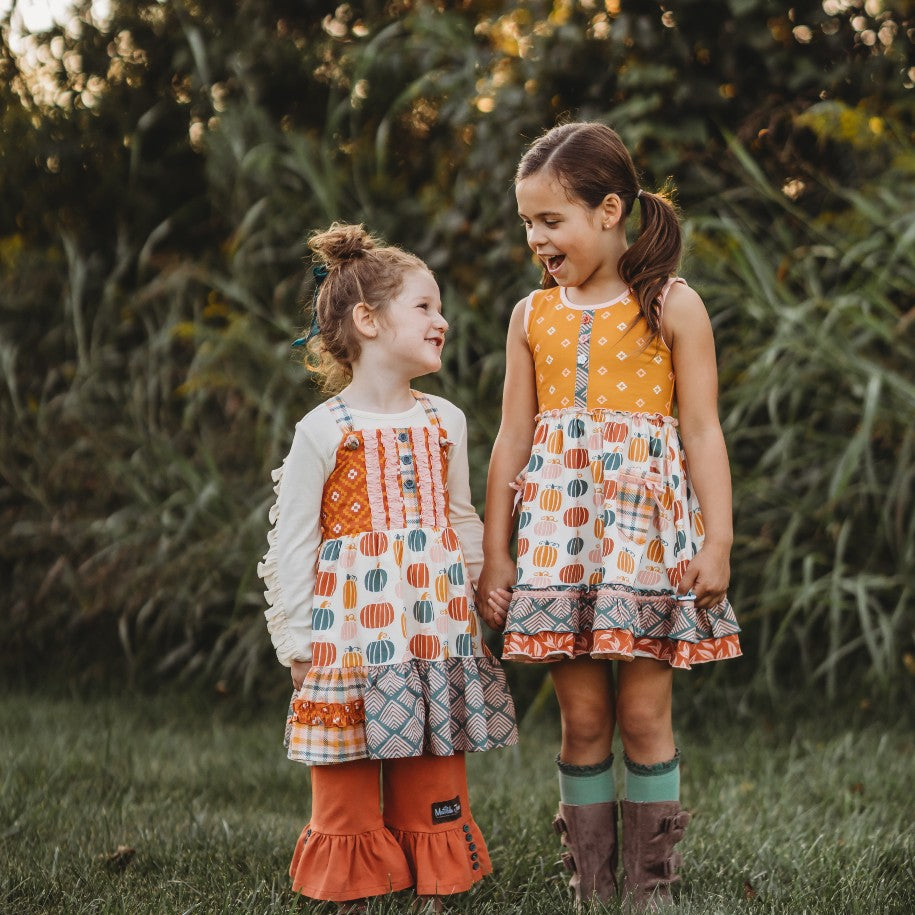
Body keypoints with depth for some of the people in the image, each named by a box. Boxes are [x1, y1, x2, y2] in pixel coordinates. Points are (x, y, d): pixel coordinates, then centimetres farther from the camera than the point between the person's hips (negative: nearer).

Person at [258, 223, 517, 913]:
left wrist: (473, 607, 14)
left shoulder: (444, 421, 9)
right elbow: (292, 542, -3)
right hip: (354, 630, -4)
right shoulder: (325, 429, -5)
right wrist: (296, 643, -4)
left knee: (433, 791, 7)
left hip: (436, 627, 4)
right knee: (347, 793, 3)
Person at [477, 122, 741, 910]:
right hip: (559, 523, 3)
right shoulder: (533, 316, 10)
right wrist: (494, 550, 8)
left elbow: (702, 432, -2)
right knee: (583, 717, 4)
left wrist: (717, 541, -8)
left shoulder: (672, 306, 0)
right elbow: (513, 439, 11)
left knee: (644, 714, 0)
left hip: (645, 516, -3)